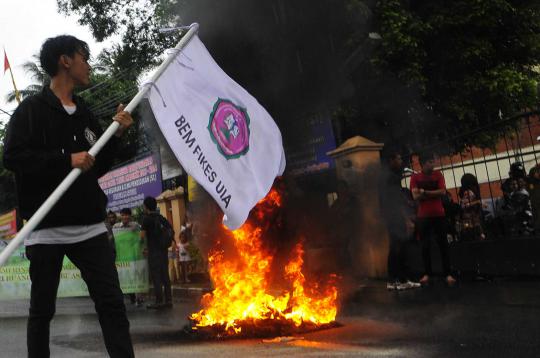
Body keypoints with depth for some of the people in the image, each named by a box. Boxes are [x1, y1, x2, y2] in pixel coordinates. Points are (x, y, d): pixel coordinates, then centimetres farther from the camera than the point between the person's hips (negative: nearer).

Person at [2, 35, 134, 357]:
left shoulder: (86, 114, 15)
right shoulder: (32, 109, 0)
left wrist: (117, 135, 5)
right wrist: (66, 159, -17)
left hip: (90, 226, 4)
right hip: (46, 229, -4)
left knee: (112, 303, -2)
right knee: (42, 310, 7)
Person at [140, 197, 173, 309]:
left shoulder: (147, 218, -8)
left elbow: (142, 235, -7)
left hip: (154, 251, -7)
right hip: (163, 249, 7)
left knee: (156, 276, -4)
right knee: (165, 275, 8)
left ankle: (159, 301, -4)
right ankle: (168, 300, 9)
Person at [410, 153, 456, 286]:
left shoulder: (438, 175, 5)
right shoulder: (415, 177, 1)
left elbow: (443, 192, -6)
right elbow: (416, 196, -9)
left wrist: (425, 192, -9)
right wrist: (434, 193, -9)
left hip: (438, 214, 1)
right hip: (423, 216, -1)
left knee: (443, 243, 0)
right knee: (425, 245, 2)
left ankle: (448, 274, 1)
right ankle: (427, 273, 9)